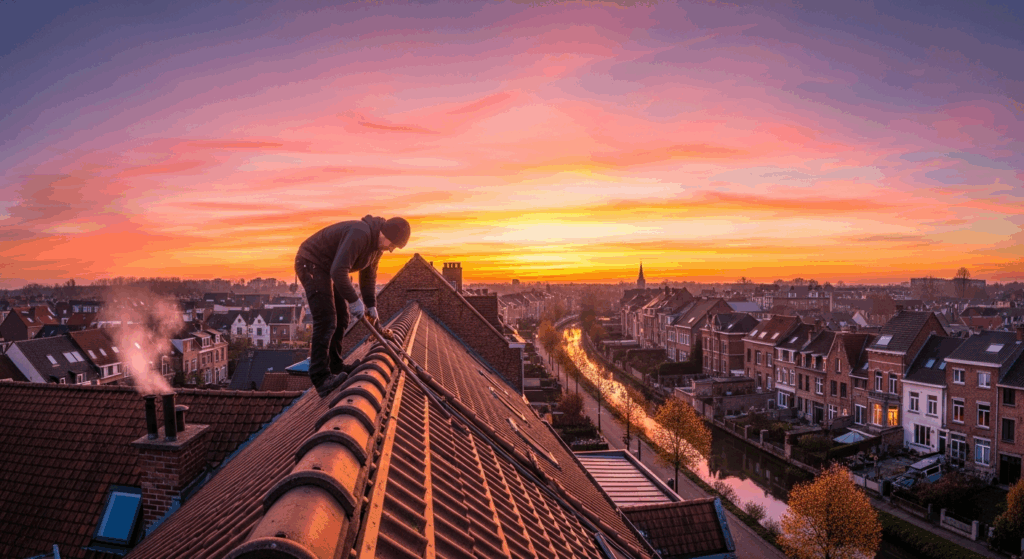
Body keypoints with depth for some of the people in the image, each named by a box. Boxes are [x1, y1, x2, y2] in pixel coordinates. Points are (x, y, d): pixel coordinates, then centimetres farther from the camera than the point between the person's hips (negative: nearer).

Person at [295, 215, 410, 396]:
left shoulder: (378, 244, 2)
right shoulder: (360, 235, -31)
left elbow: (369, 275, 16)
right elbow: (338, 271, -35)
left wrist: (371, 305, 13)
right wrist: (354, 300, -26)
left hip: (325, 268, 10)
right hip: (311, 264, -10)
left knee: (341, 318, 14)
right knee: (326, 320, -18)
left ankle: (334, 365, 27)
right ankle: (321, 378, -18)